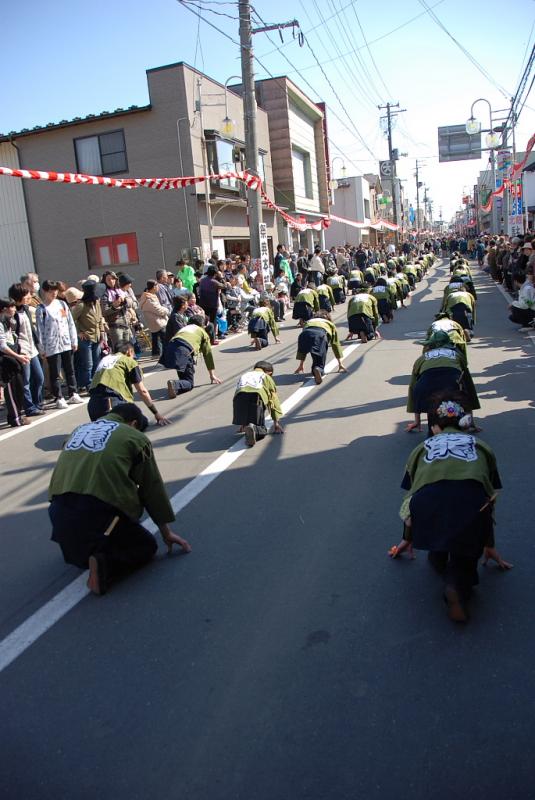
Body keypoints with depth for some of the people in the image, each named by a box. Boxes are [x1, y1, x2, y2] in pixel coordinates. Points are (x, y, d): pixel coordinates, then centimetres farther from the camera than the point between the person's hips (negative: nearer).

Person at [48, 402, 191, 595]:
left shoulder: (79, 430, 22)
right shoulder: (135, 437, 7)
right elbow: (152, 487, 9)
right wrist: (166, 532, 19)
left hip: (60, 512, 7)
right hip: (99, 511, -7)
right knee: (147, 545, 14)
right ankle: (105, 564, -10)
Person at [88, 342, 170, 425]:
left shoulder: (105, 359, 28)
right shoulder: (130, 361, 11)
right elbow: (142, 391, 9)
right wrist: (157, 414, 16)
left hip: (93, 403, 6)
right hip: (114, 402, -6)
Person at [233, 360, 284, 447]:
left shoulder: (243, 376, 39)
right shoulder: (267, 378, 30)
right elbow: (274, 400, 24)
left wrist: (242, 423, 41)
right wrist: (276, 423, 26)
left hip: (239, 397, 4)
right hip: (256, 397, -3)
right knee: (261, 430, 7)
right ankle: (254, 429, -24)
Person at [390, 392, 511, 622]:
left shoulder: (422, 448, 31)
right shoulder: (480, 447, 32)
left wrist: (408, 539, 58)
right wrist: (490, 547, 54)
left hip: (427, 503, 1)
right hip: (471, 501, 0)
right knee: (465, 556, 22)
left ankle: (437, 555, 35)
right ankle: (457, 583, -4)